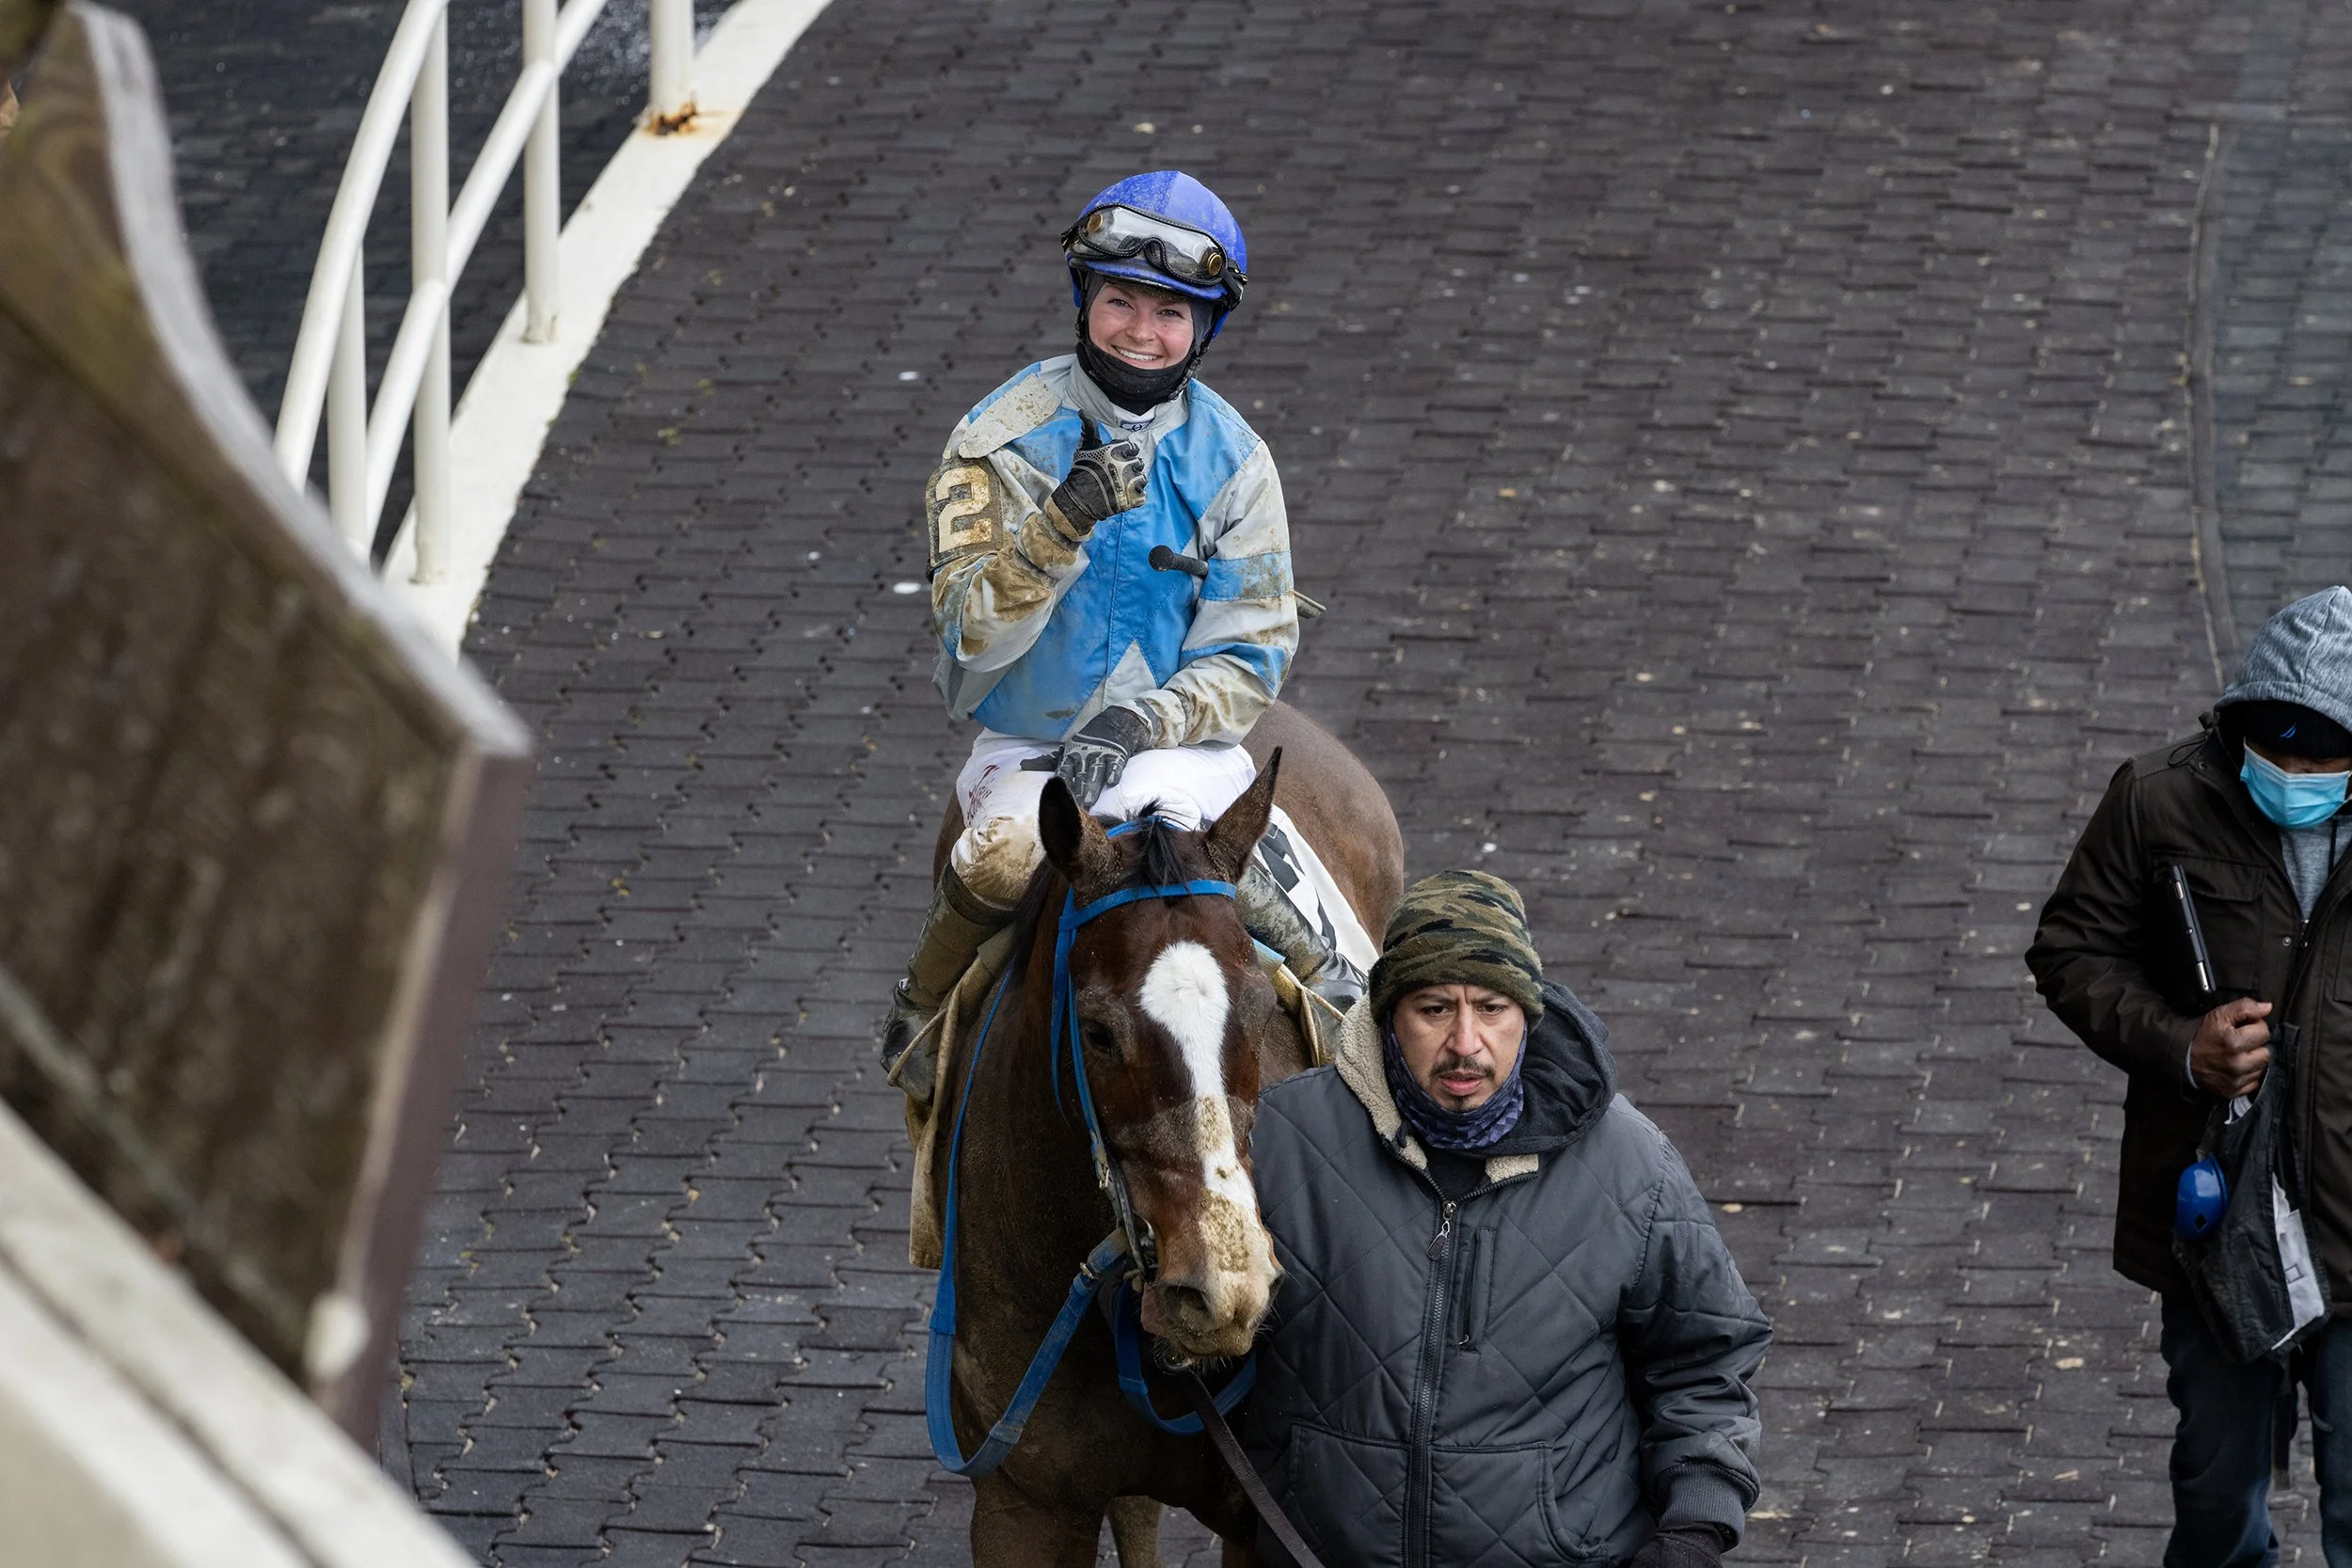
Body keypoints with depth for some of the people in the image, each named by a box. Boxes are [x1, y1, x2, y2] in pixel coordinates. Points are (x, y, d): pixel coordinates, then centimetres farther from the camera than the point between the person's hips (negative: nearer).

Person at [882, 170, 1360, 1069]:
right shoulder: (1003, 440, -5)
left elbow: (1250, 655, -3)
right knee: (1008, 854, -33)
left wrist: (1135, 725, -20)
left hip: (1180, 738, 0)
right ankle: (929, 995, -3)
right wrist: (1066, 520, -31)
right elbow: (976, 632, -14)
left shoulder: (1232, 461, -2)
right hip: (1026, 744, 0)